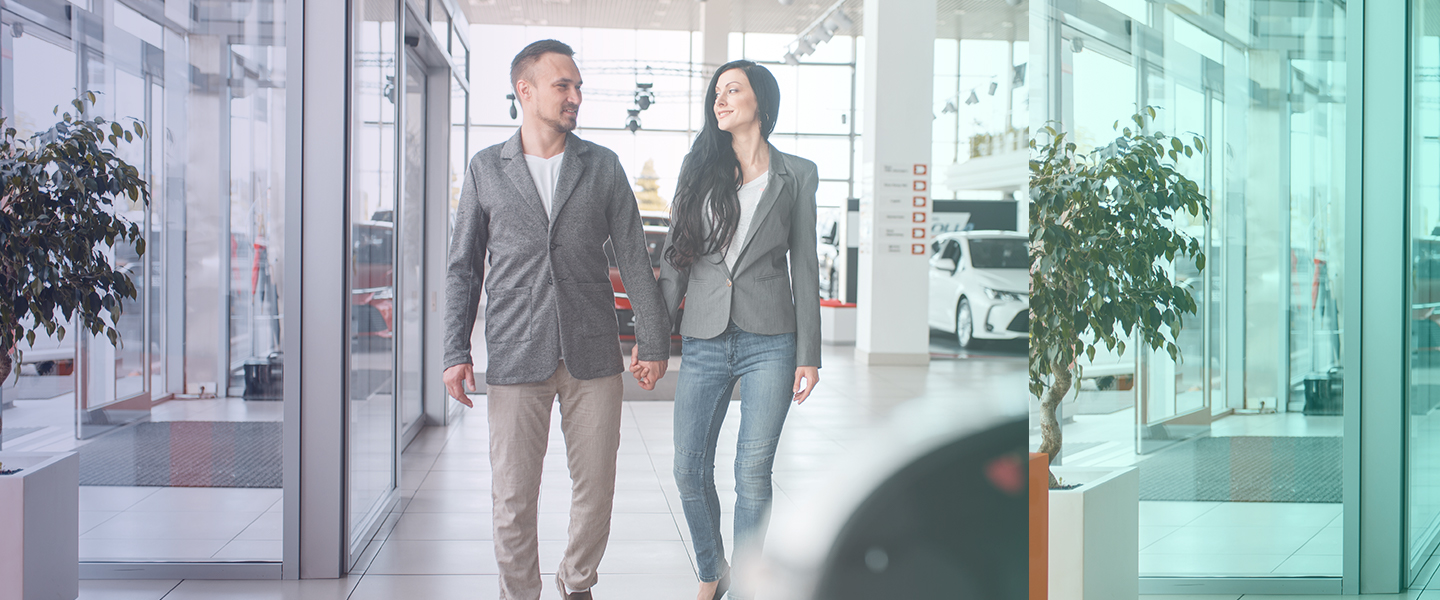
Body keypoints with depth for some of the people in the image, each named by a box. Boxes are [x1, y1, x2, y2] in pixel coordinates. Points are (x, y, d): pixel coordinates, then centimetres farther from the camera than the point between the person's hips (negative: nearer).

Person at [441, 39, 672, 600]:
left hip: (593, 355, 1)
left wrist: (654, 340, 4)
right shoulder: (486, 169, 7)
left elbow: (634, 257, 8)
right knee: (513, 498, 0)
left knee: (595, 490, 6)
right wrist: (455, 353, 2)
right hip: (516, 358, -1)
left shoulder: (602, 166, 7)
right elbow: (464, 268, 9)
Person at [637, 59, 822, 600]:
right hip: (704, 340, 2)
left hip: (770, 342, -2)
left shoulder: (797, 175, 5)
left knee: (753, 474, -2)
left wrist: (809, 354, 1)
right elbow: (673, 261, 8)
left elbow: (804, 266, 5)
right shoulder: (698, 168, 9)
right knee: (690, 471, 4)